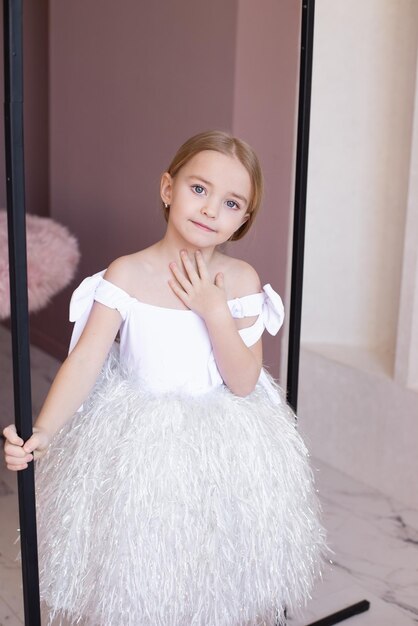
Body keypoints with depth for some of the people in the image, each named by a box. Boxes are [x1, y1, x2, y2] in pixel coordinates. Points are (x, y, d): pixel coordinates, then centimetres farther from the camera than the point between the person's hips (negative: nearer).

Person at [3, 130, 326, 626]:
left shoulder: (241, 280, -8)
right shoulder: (126, 275, -14)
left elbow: (243, 382, -11)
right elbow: (84, 361, -17)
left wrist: (214, 310, -22)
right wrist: (42, 432, -30)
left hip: (224, 447, 2)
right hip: (138, 445, -1)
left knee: (219, 582, 15)